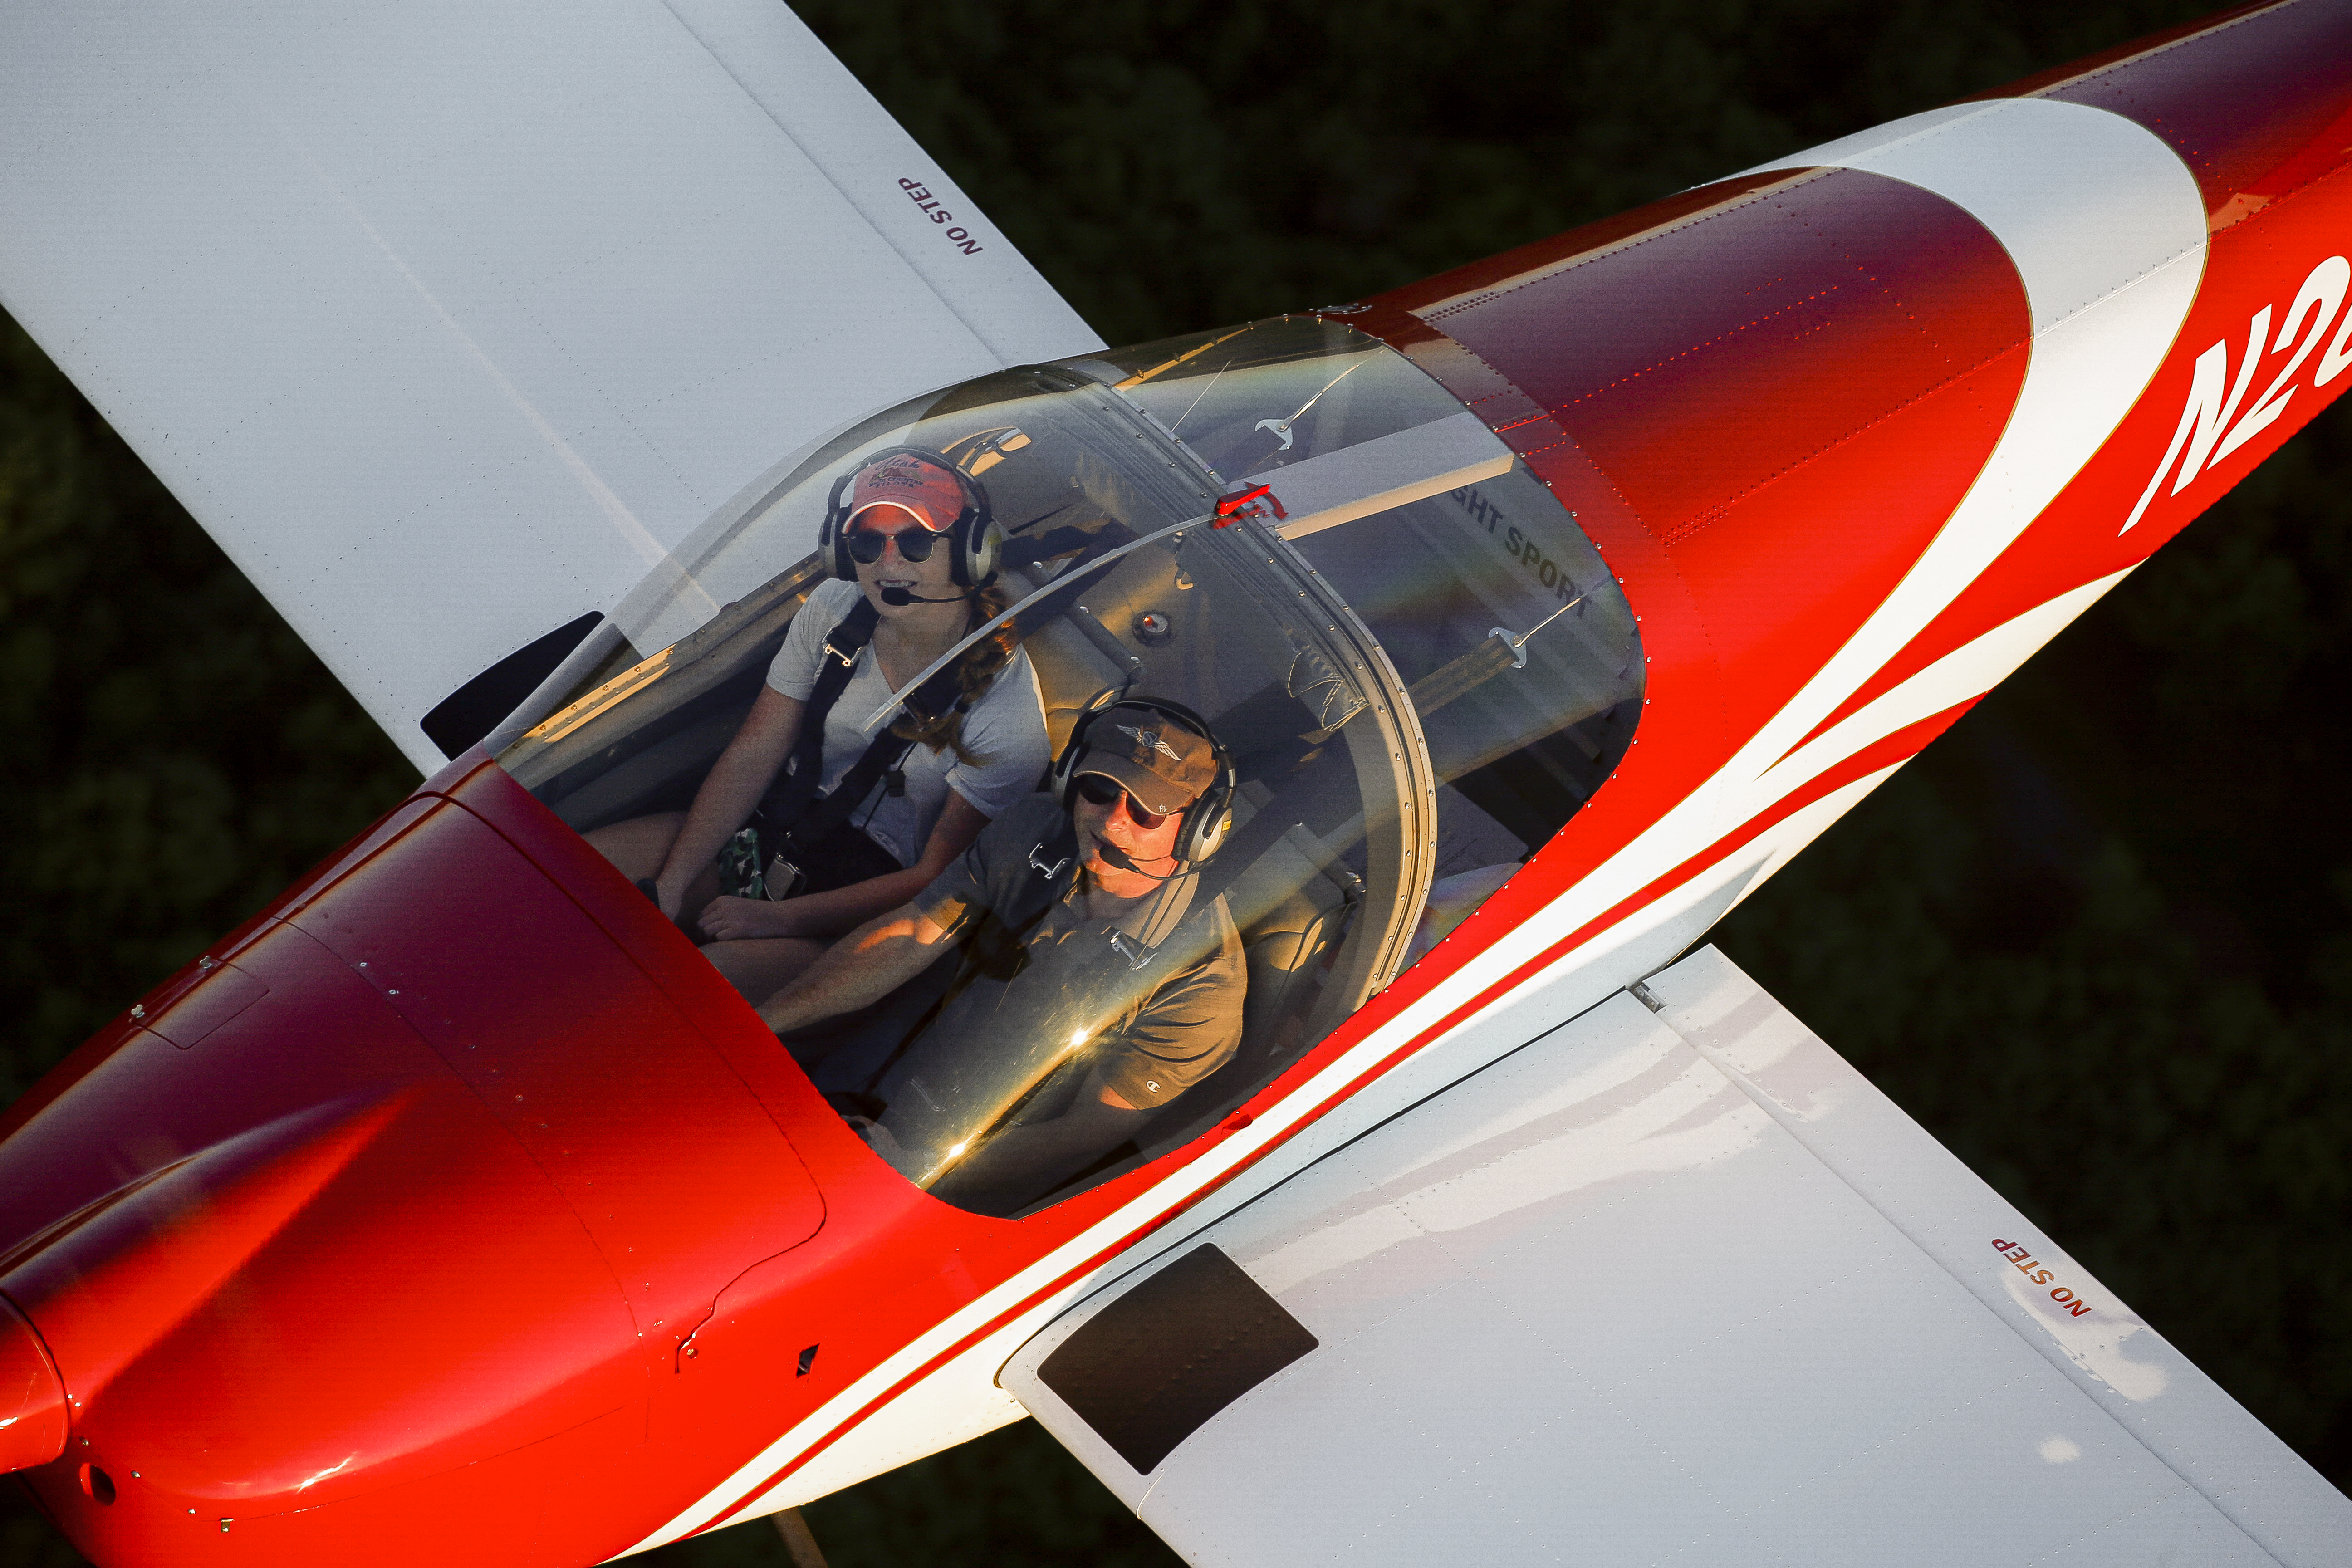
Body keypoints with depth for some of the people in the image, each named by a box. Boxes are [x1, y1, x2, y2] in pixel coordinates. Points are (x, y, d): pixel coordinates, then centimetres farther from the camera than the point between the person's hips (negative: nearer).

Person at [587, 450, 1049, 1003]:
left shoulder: (1006, 708, -20)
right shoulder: (835, 610, -4)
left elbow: (936, 880, -16)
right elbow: (754, 754, 1)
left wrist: (778, 920, -18)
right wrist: (671, 886, -9)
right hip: (773, 827, 6)